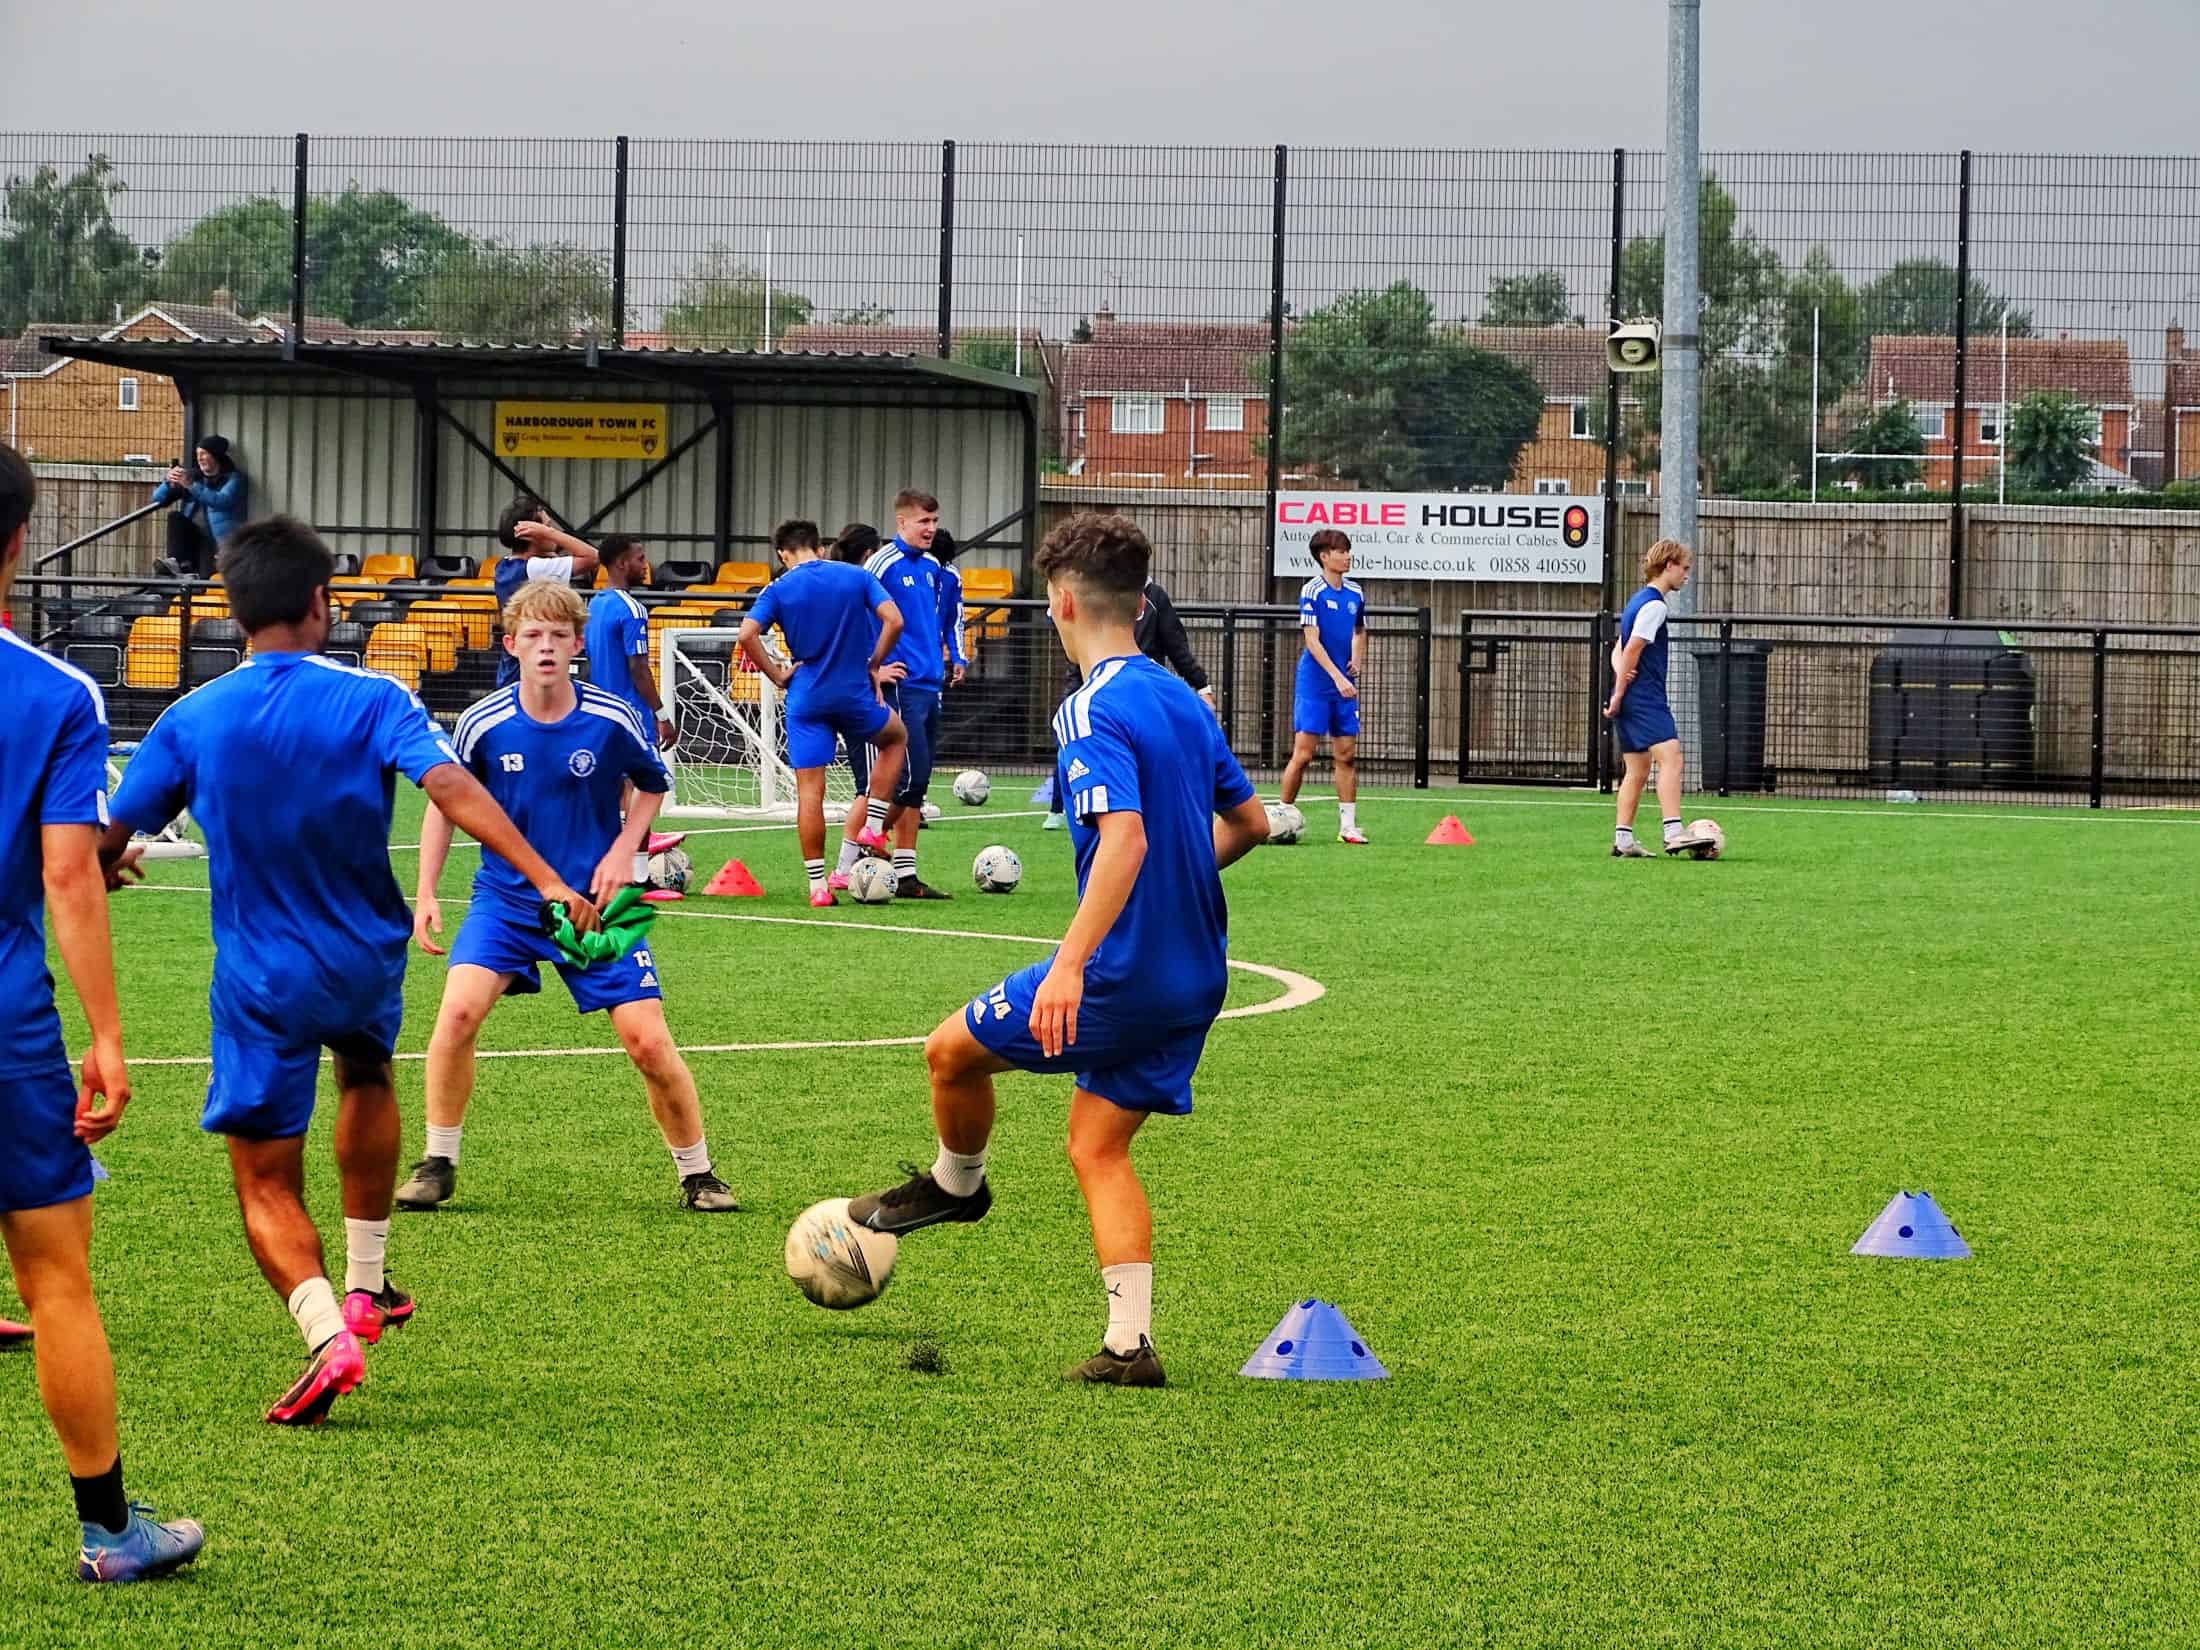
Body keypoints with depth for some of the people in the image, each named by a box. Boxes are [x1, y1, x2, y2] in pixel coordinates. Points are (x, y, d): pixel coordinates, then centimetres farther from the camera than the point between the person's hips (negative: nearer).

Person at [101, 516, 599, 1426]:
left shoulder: (191, 721, -7)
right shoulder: (371, 701, -11)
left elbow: (109, 842, -2)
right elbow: (453, 788, -25)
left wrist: (107, 867, 23)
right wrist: (547, 881, -29)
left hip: (259, 982, -1)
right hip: (366, 964, 1)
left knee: (266, 1185, 5)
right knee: (365, 1079, 34)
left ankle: (327, 1332, -21)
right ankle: (365, 1286, 38)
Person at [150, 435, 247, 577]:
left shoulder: (233, 478, 5)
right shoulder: (193, 476, 17)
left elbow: (223, 501, -17)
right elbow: (158, 499, 13)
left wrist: (191, 486, -25)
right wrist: (169, 484, -10)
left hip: (217, 538, -5)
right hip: (191, 535, 5)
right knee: (175, 516, -24)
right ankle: (183, 564, -35)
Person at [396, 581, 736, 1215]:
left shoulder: (612, 721, -12)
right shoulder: (484, 723, -11)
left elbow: (652, 783, 8)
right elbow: (445, 801, 5)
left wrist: (622, 852, -7)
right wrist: (425, 894, -1)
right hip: (504, 898, 0)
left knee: (648, 1042, -7)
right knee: (459, 1010, -21)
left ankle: (697, 1174, 13)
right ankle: (437, 1165, -5)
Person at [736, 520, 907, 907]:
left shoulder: (779, 589, -1)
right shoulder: (857, 577, 2)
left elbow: (746, 635, -14)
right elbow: (894, 621, -8)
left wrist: (777, 675, -2)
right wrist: (874, 666, 4)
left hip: (806, 699, -1)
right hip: (855, 693, 1)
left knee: (809, 792, 3)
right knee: (896, 737, 30)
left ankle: (817, 885, 1)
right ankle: (873, 827, 19)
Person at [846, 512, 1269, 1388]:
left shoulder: (1094, 713, -17)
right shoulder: (1183, 701, 10)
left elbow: (1124, 837, -30)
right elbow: (1250, 822, 20)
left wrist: (1070, 963, -35)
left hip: (1122, 969, -8)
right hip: (1195, 978, 8)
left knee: (953, 1050, 13)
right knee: (1097, 1146, 13)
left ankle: (955, 1183, 38)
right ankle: (1129, 1344, 4)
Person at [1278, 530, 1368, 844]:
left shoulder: (1355, 594, 9)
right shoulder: (1312, 591, -10)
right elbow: (1312, 640, -15)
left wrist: (1357, 660, 8)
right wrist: (1337, 677, -22)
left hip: (1344, 686, 6)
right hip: (1314, 685, -6)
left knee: (1347, 755, 4)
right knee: (1304, 753, -7)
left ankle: (1348, 825, 8)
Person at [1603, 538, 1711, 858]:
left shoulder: (1637, 601, 20)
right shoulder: (1654, 605, -11)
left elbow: (1619, 651, 20)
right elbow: (1632, 652, -16)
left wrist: (1621, 684, 0)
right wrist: (1619, 695, -12)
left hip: (1630, 699, 10)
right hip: (1645, 697, -10)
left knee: (1637, 770, 11)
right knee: (1670, 757, -18)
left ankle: (1623, 840, 11)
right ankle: (1674, 832, -29)